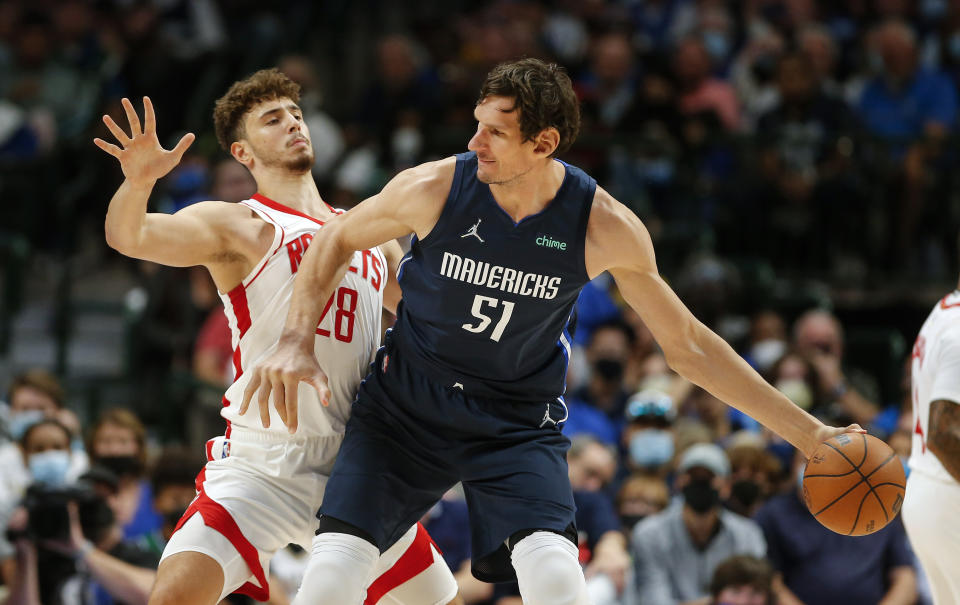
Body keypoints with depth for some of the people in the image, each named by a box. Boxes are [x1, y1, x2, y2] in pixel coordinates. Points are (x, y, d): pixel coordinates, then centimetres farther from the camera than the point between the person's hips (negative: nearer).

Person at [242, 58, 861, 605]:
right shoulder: (435, 188, -17)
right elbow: (339, 238, 4)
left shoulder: (605, 228, -16)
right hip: (405, 405, 0)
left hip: (519, 422, 0)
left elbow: (687, 344, -3)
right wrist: (296, 341, -9)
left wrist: (806, 432, -3)